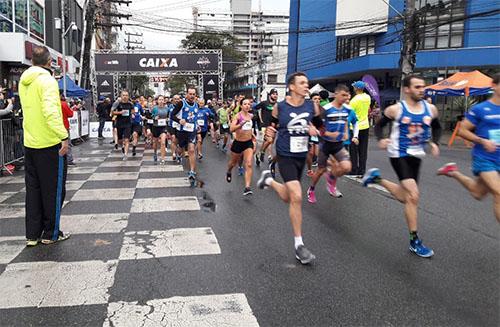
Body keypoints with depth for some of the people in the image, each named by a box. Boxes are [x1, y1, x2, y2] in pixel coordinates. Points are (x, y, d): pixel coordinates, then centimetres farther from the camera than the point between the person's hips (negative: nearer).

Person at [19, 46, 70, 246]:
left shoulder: (24, 81, 12)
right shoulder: (47, 80, -14)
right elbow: (50, 111, -25)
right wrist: (63, 136, -25)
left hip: (30, 143, 7)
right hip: (49, 143, -7)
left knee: (33, 189, 13)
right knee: (54, 190, 4)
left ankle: (32, 234, 19)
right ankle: (51, 234, 13)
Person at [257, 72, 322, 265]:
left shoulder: (312, 106, -3)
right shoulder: (279, 107, -9)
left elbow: (320, 126, 10)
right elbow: (272, 127, 5)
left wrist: (315, 130, -13)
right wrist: (269, 133, -17)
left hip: (302, 156, 5)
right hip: (285, 156, -5)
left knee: (289, 198, 18)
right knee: (297, 197, -17)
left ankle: (269, 180, 48)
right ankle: (298, 245, -4)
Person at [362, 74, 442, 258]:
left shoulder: (430, 109, 1)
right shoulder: (395, 110, -10)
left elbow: (437, 127, 18)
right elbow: (379, 125, 2)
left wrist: (435, 142, -1)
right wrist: (381, 139, -18)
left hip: (416, 156, 6)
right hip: (399, 155, -6)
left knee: (405, 197, 15)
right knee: (413, 195, -14)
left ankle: (376, 178, 37)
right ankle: (414, 242, -3)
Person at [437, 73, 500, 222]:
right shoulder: (480, 109, -11)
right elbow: (462, 130, -8)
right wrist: (483, 141, -19)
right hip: (484, 159, -6)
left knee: (477, 193, 18)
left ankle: (454, 172, 38)